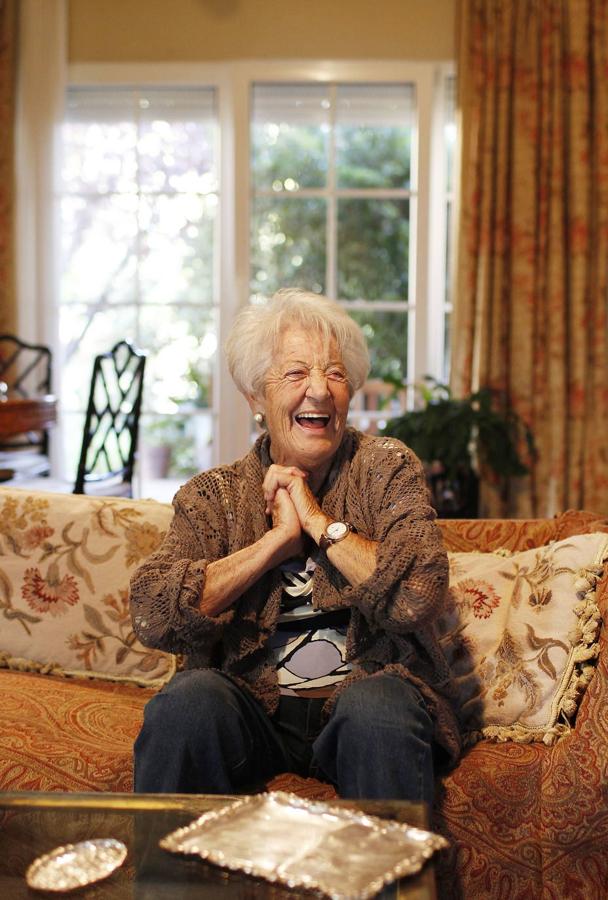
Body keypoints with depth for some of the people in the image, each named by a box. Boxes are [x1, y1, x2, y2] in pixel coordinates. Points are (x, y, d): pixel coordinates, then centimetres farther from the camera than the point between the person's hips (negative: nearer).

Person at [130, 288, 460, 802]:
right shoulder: (214, 495, 5)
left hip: (365, 687, 0)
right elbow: (153, 616, -11)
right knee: (187, 701, -28)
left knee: (379, 706, -32)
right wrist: (278, 538, -11)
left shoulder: (387, 469, 2)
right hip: (251, 702, 1)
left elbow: (419, 597, -14)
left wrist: (318, 520, -9)